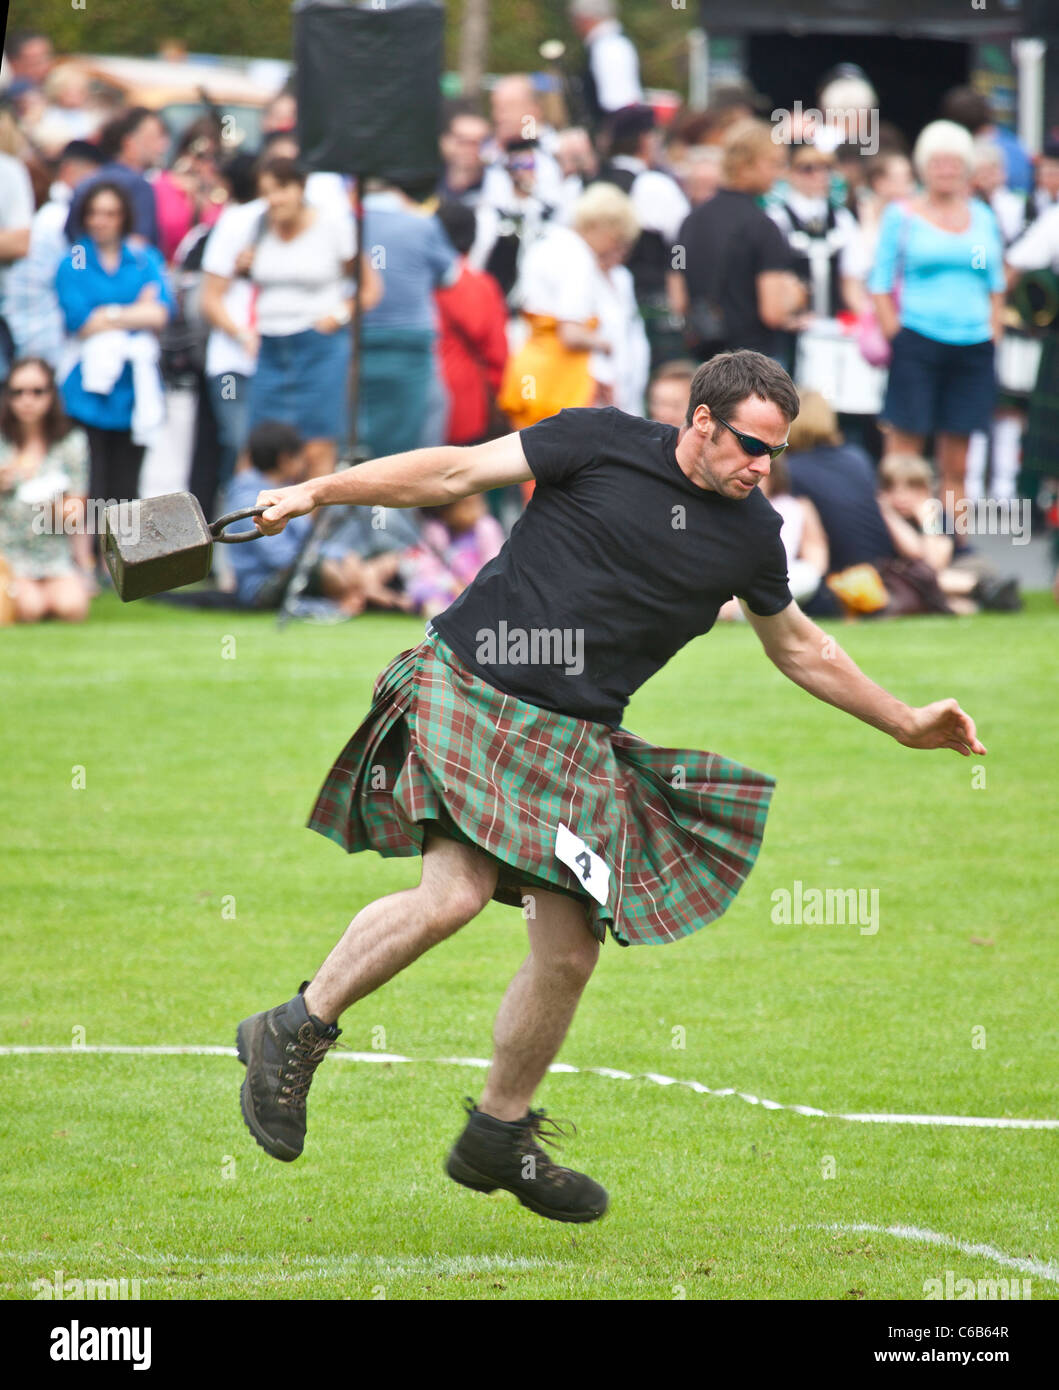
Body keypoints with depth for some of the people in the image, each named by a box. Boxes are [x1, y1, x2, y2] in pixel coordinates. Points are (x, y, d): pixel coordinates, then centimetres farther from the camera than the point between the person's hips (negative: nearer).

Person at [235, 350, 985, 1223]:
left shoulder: (753, 536, 8)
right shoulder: (604, 445, -5)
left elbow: (801, 648, 26)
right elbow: (456, 472, -1)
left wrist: (906, 723, 27)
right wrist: (315, 492, -4)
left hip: (577, 742, 5)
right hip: (468, 692, -5)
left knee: (571, 952, 1)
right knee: (453, 895, -24)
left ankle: (500, 1137, 22)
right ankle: (293, 1035, -6)